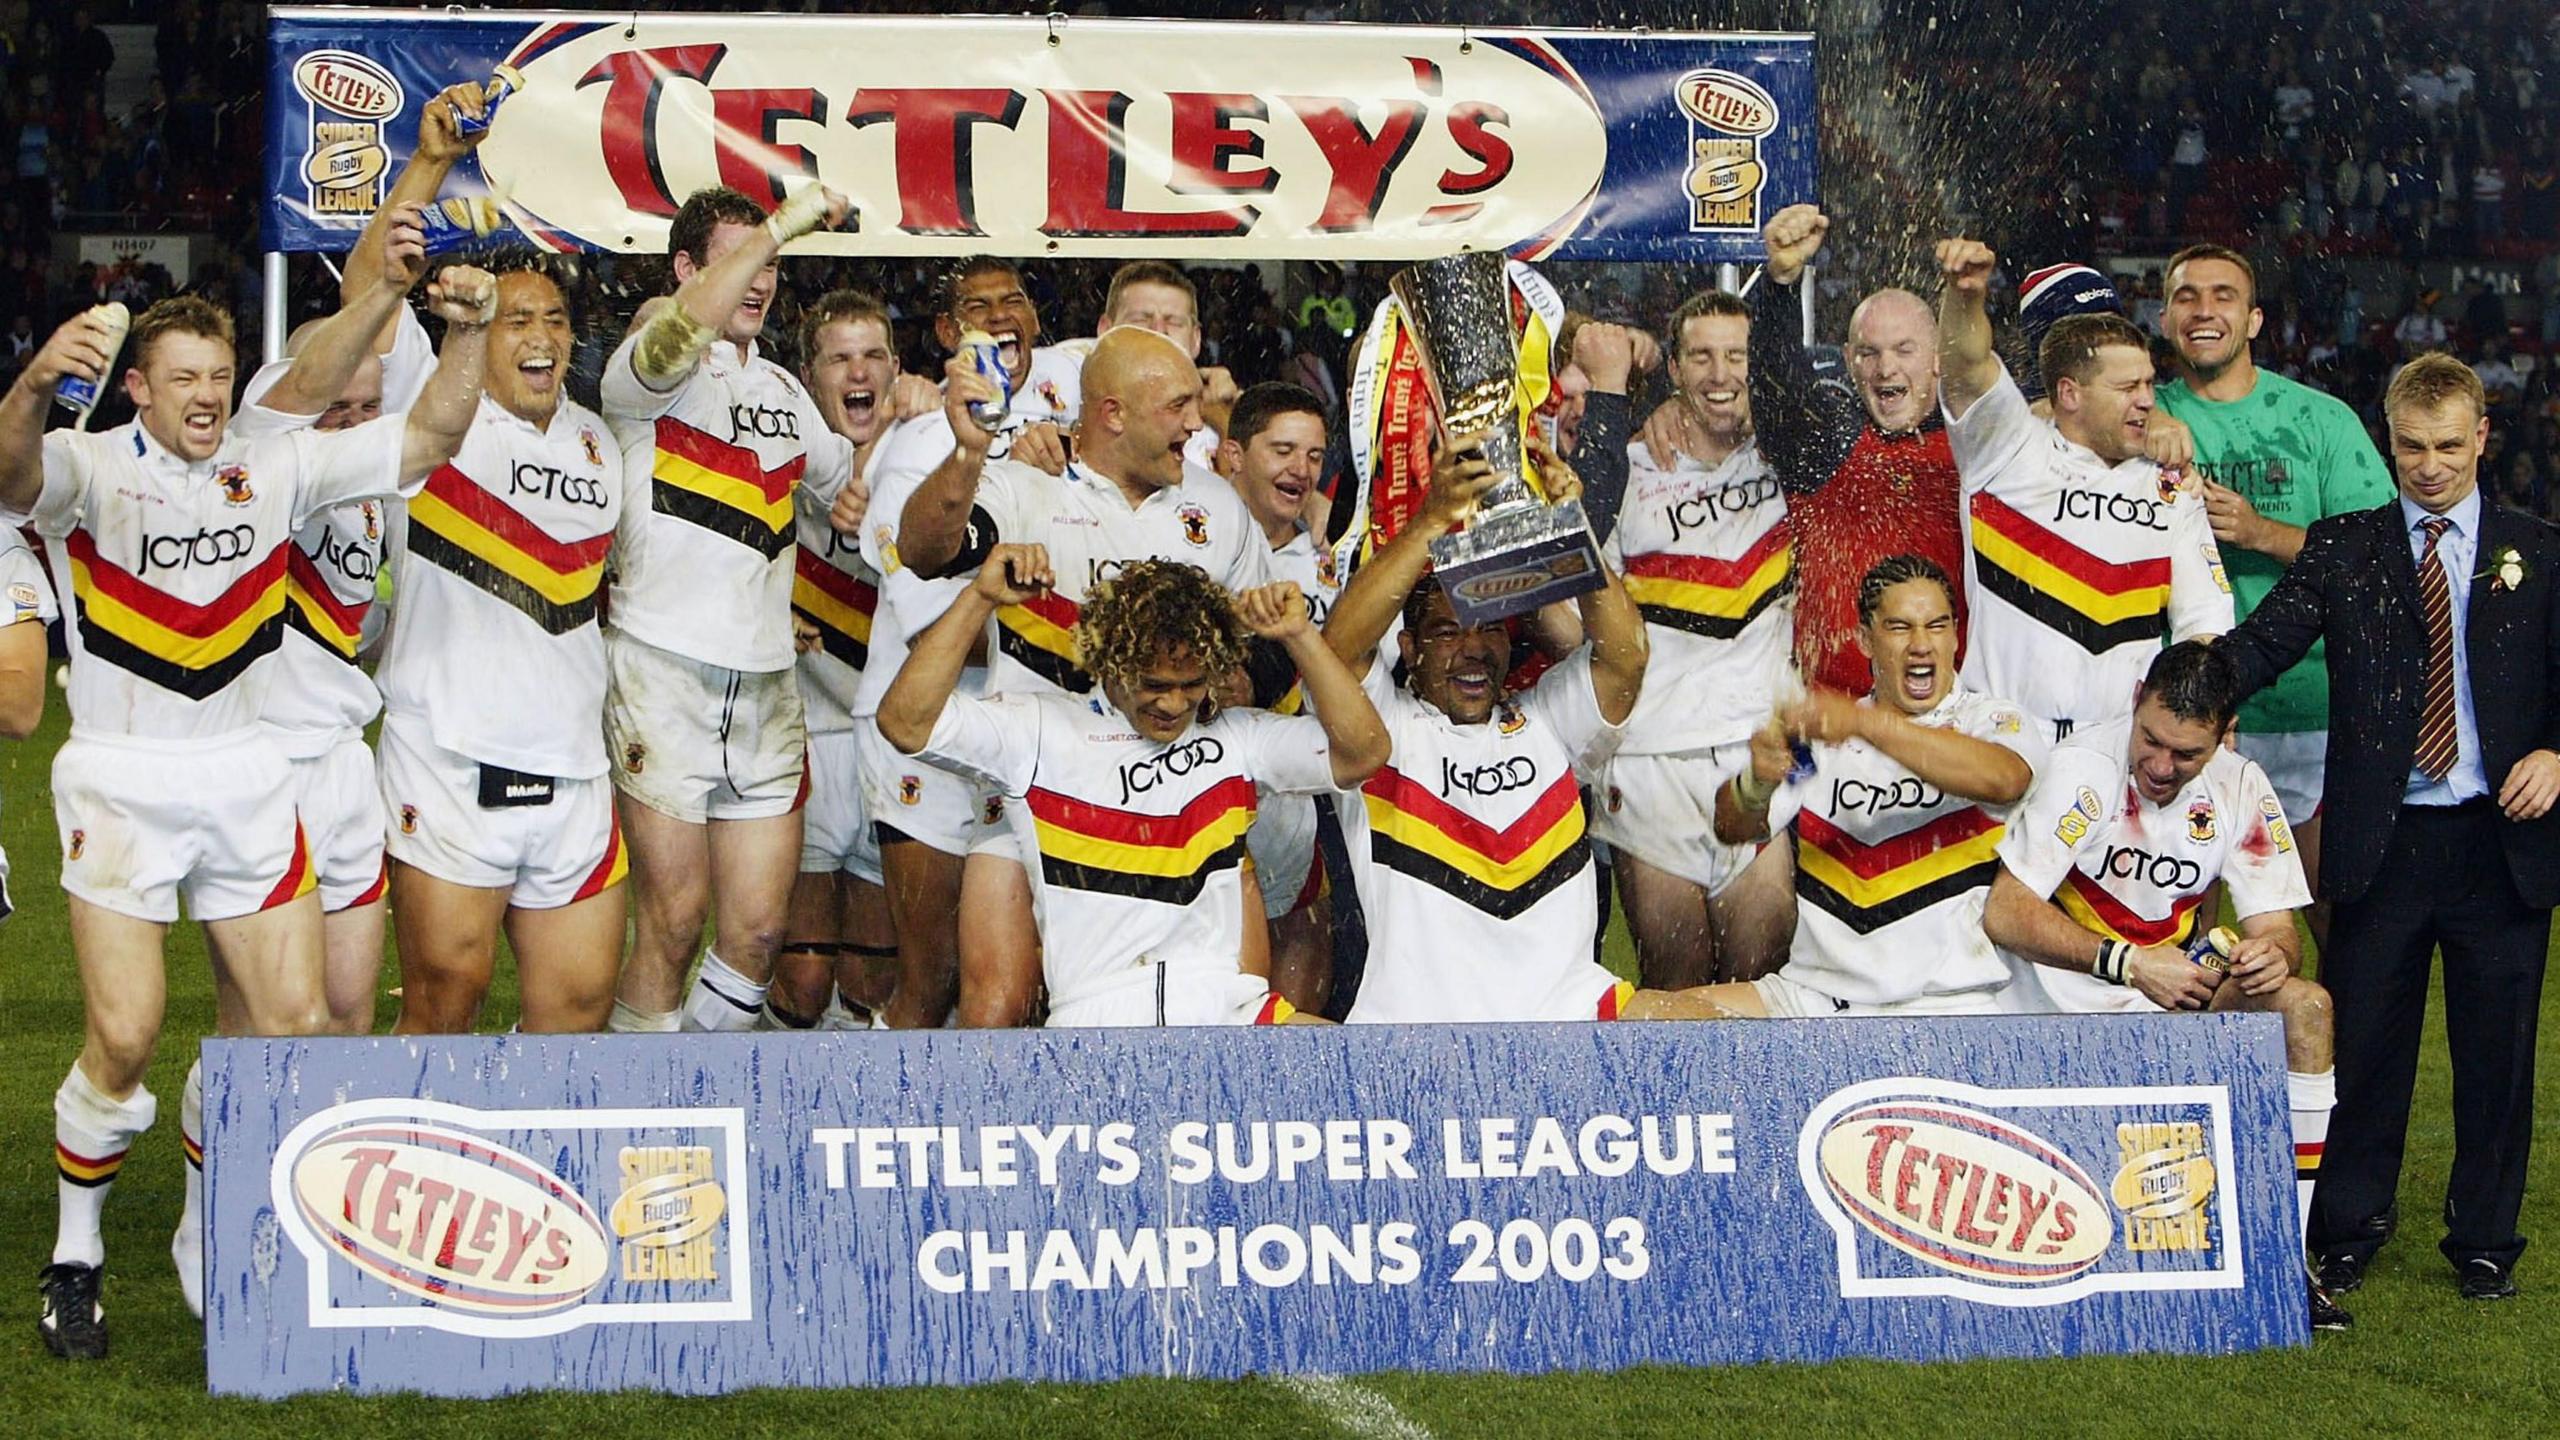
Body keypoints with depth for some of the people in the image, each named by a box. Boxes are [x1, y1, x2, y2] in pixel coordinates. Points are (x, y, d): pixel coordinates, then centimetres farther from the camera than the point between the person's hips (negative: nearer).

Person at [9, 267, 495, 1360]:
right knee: (123, 1039, -13)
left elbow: (428, 438, 1)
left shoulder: (276, 467, 3)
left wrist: (464, 335, -17)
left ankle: (212, 1237, 23)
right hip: (122, 784, -4)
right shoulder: (92, 468, -10)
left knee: (293, 1022, 1)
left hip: (246, 777, 4)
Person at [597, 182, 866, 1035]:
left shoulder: (782, 388, 20)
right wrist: (784, 222, -26)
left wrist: (856, 497, 13)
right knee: (673, 922, -7)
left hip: (766, 687, 6)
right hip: (665, 670, -6)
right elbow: (684, 331, -27)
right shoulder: (649, 368, -2)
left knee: (758, 927, 4)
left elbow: (840, 471, 38)